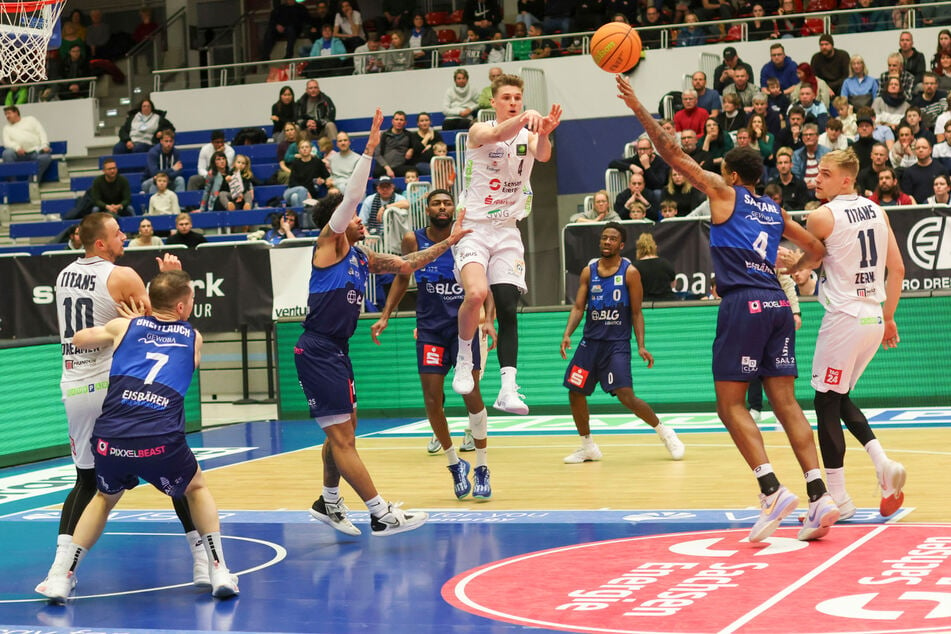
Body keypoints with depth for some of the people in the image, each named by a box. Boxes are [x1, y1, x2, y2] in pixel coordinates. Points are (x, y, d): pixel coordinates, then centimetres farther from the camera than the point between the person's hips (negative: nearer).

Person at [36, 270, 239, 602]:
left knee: (105, 498, 32)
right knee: (197, 489, 29)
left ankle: (62, 576, 25)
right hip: (161, 442, -2)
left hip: (110, 438, 2)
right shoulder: (193, 337, 19)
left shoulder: (124, 326, 19)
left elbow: (78, 339, 36)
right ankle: (219, 571, 19)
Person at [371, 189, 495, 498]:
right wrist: (385, 316, 5)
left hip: (463, 325, -2)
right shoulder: (413, 240, -2)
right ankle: (454, 464, 16)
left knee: (471, 392, -10)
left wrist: (488, 319, -15)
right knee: (432, 399, -3)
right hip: (430, 328, 2)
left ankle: (482, 469, 3)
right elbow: (402, 278, 12)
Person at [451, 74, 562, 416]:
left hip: (507, 231, 4)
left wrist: (544, 133, -44)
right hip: (473, 227, -3)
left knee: (508, 309, -4)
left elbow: (543, 155, -20)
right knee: (476, 293, -27)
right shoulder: (479, 130, -5)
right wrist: (526, 117, -51)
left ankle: (508, 389, -6)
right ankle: (464, 355, -2)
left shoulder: (528, 135, 4)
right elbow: (498, 135, -30)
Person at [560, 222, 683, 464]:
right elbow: (578, 306, 4)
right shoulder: (589, 271, 5)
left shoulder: (630, 272, -5)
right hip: (590, 341, 5)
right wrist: (567, 334, -12)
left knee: (626, 396, -16)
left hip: (617, 344, -5)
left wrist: (641, 346, -12)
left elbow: (636, 312, -3)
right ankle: (588, 446, 21)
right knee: (575, 392, 3)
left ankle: (664, 431, 5)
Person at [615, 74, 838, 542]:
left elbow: (673, 155, 4)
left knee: (730, 403, -1)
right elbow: (818, 249, 30)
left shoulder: (724, 193, 5)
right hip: (777, 305, 6)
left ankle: (773, 490, -15)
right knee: (785, 402, 5)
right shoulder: (775, 211, 21)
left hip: (743, 305, -6)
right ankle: (819, 496, -4)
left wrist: (639, 109, 8)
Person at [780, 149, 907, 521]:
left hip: (844, 318, -7)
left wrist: (786, 267, 28)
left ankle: (837, 498, 4)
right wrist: (888, 317, 18)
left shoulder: (822, 216, -10)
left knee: (827, 404, 2)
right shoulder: (877, 211, 10)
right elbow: (897, 269, 11)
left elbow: (808, 262, 7)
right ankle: (883, 463, 3)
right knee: (840, 399, 21)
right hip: (874, 318, 7)